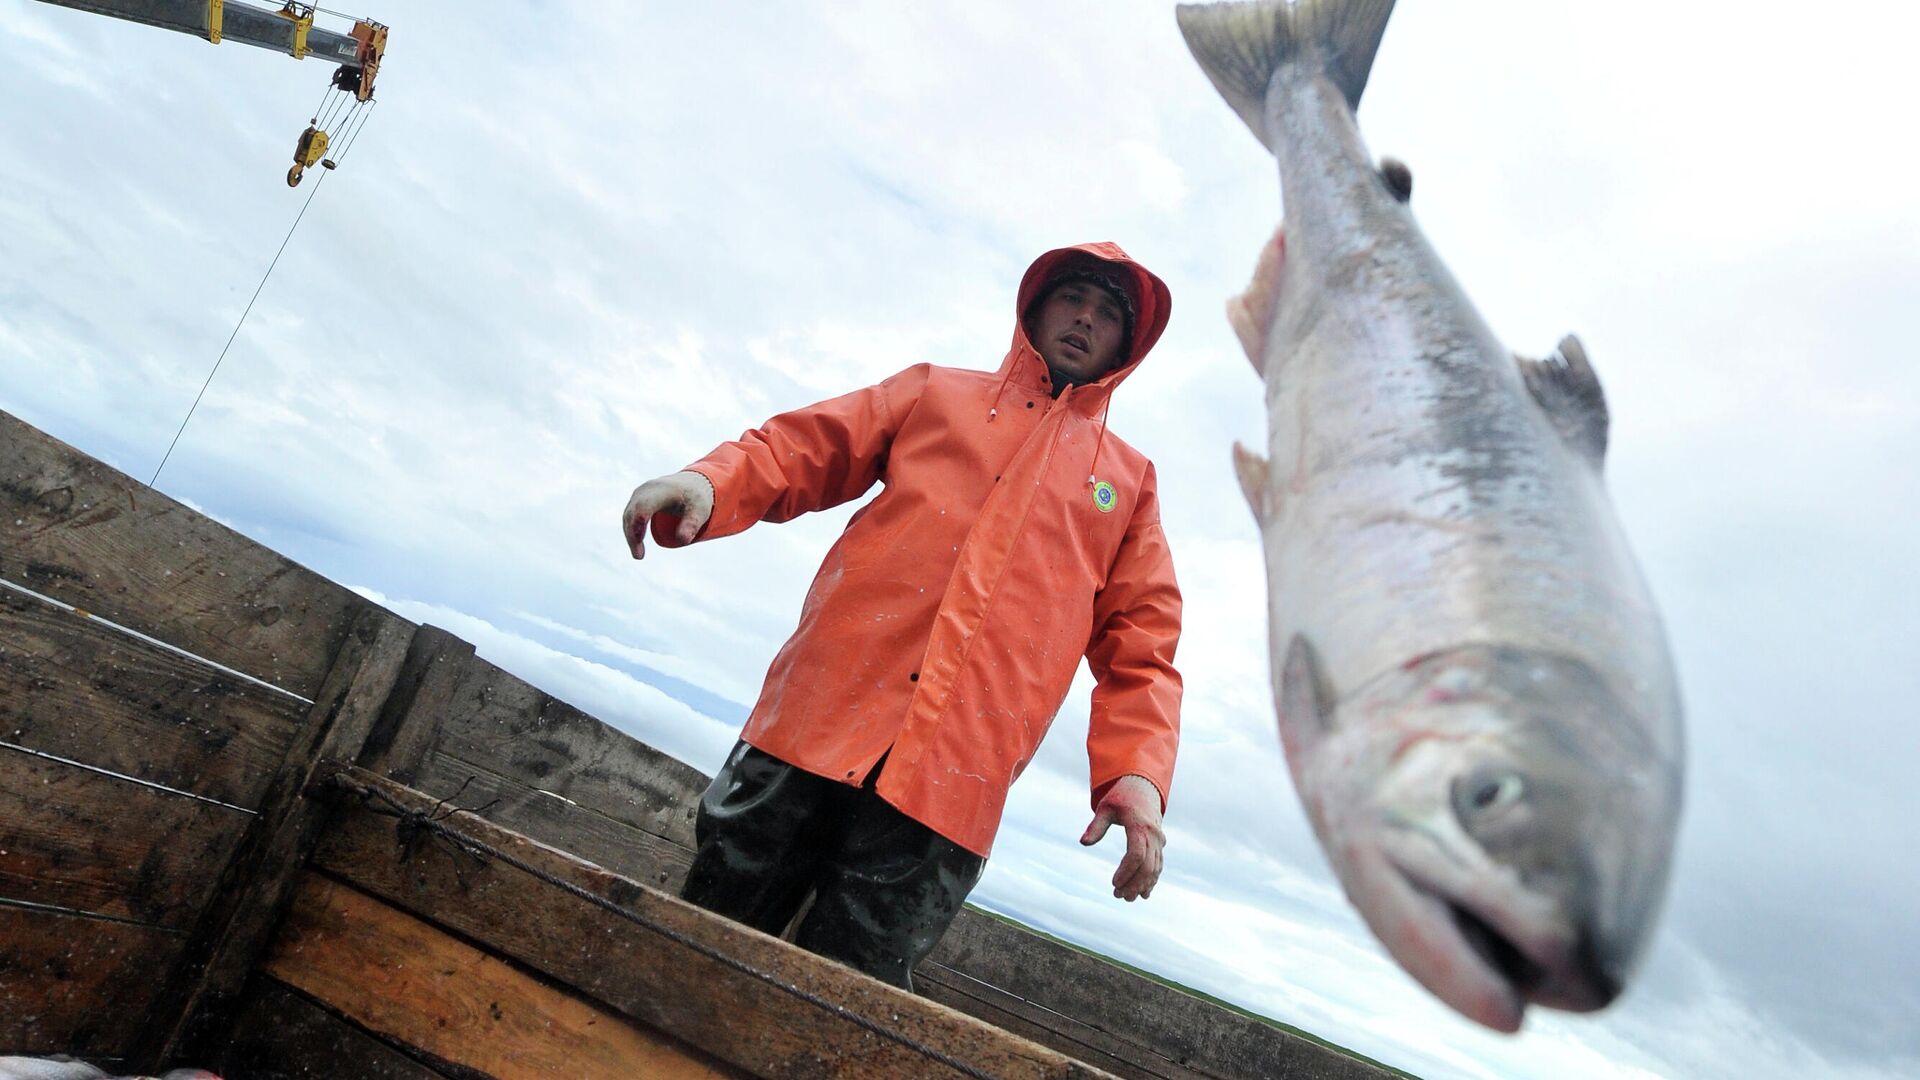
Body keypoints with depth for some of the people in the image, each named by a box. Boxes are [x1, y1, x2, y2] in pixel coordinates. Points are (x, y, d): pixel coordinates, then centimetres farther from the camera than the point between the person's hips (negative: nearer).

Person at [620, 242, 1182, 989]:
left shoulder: (1130, 478, 19)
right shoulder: (934, 392, 19)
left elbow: (1142, 642, 12)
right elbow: (800, 450, 11)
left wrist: (1139, 771, -4)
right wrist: (710, 482, -10)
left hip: (953, 786, 0)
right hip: (818, 719, 1)